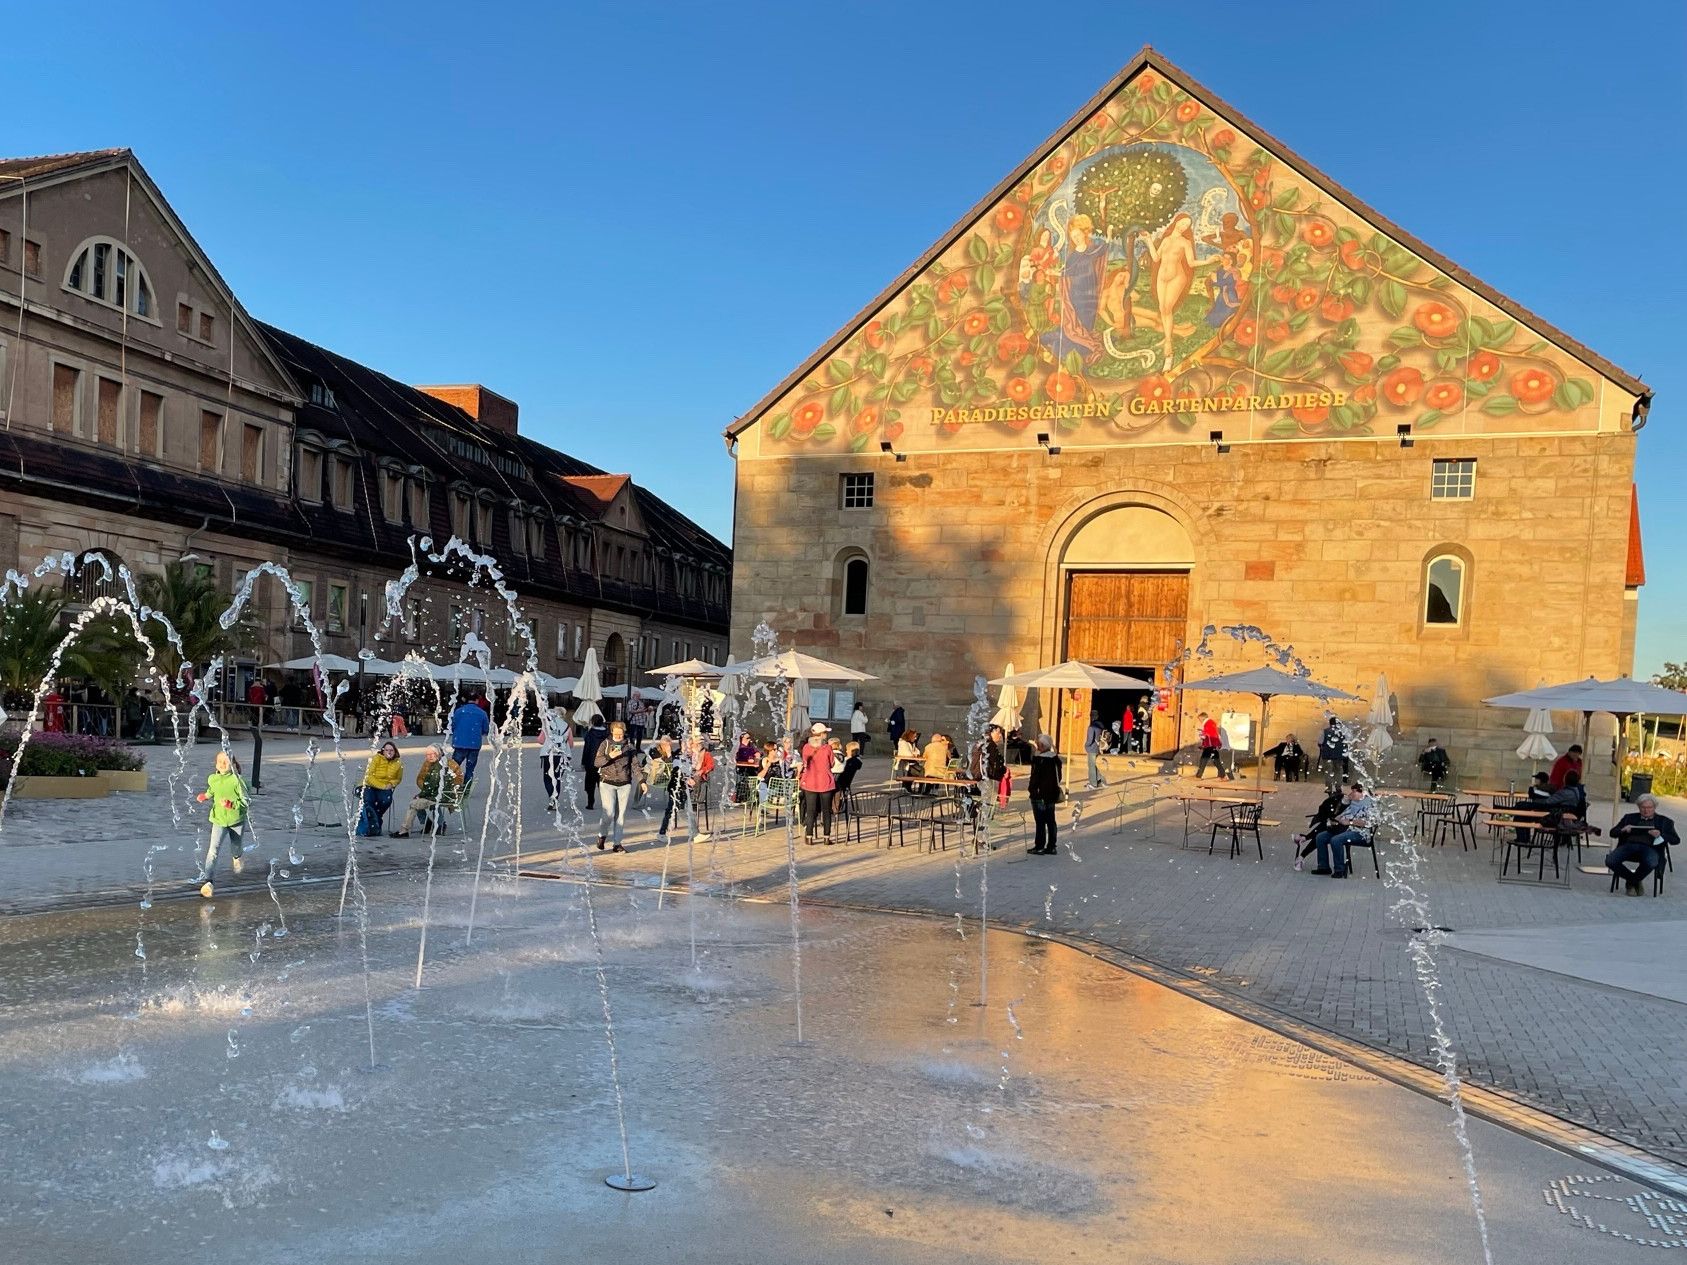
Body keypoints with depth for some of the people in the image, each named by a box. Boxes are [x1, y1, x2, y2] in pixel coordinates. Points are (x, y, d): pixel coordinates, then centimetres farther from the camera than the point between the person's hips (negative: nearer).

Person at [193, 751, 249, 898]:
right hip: (219, 820, 1)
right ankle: (207, 881, -23)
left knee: (236, 845, 23)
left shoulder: (236, 780, -18)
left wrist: (231, 804, -31)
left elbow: (245, 801, -18)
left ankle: (236, 858, 60)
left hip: (236, 819, -1)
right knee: (213, 849, -16)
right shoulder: (212, 779, -5)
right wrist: (205, 796, 4)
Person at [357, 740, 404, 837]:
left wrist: (391, 784, -4)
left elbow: (398, 779, 19)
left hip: (385, 788, 3)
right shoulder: (376, 758, -7)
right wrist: (382, 786, -20)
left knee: (387, 799, -30)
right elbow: (368, 776, -12)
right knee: (368, 801, -30)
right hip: (370, 786, -3)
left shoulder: (398, 763, 3)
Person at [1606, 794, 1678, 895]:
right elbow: (1612, 832, 17)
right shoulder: (1629, 817, 23)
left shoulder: (1664, 821, 19)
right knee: (1610, 861, -29)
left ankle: (1632, 882, -6)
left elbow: (1676, 840, 10)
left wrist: (1660, 835, -10)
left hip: (1650, 848, -2)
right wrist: (1623, 830, -7)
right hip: (1629, 845, 2)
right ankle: (1636, 881, -1)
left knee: (1651, 863, -39)